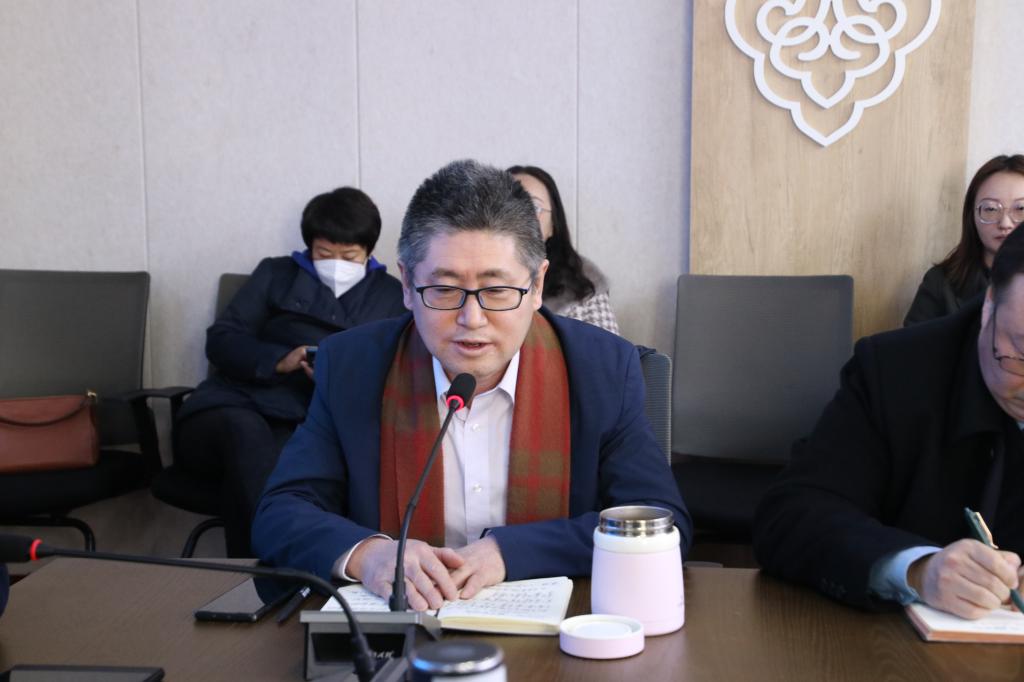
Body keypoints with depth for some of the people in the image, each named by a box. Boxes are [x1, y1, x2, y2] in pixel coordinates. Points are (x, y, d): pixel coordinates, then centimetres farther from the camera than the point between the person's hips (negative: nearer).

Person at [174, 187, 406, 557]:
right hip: (234, 406, 1)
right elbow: (220, 340, 12)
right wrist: (279, 360, -7)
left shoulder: (390, 295, 22)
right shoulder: (276, 274, 23)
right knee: (246, 431, -38)